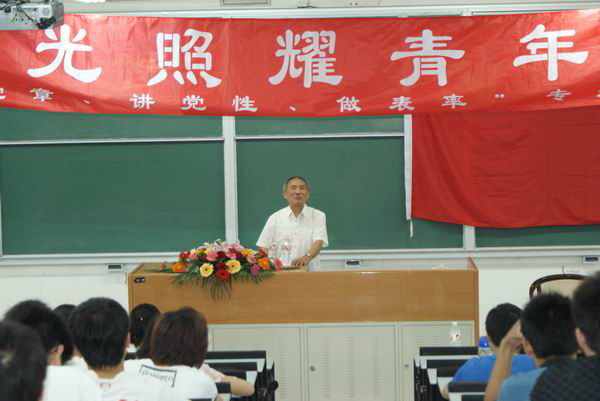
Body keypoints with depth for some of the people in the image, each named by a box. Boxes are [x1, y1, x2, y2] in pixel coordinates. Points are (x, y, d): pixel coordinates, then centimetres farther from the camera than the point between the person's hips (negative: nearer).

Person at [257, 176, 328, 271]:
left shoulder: (318, 216, 7)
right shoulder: (275, 218, 11)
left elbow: (318, 242, -7)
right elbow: (264, 247, 10)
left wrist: (307, 257, -27)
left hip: (309, 273, 0)